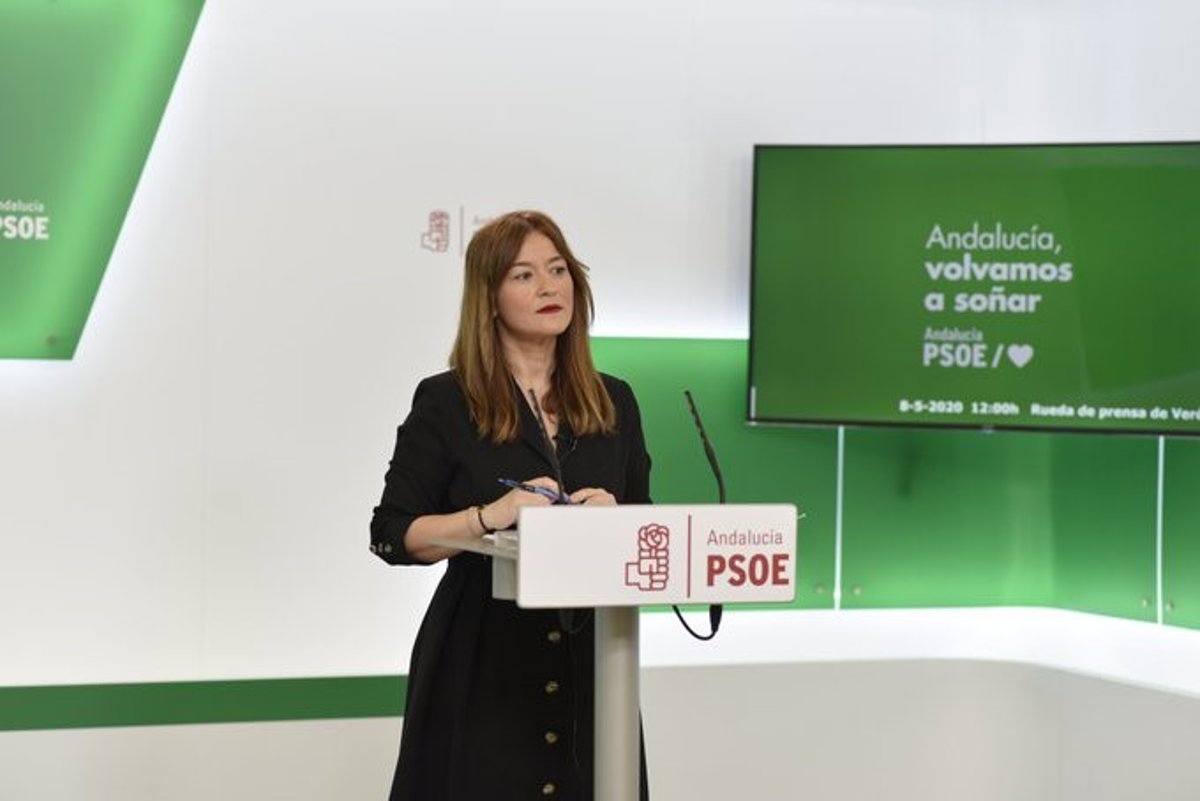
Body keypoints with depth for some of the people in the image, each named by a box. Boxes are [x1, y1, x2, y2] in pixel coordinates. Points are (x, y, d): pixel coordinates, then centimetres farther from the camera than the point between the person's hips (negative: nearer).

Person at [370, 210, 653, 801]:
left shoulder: (614, 402, 10)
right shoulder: (445, 403, -2)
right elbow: (393, 536, -4)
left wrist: (613, 519, -9)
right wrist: (492, 515, -18)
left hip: (590, 650, 3)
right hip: (480, 657, -3)